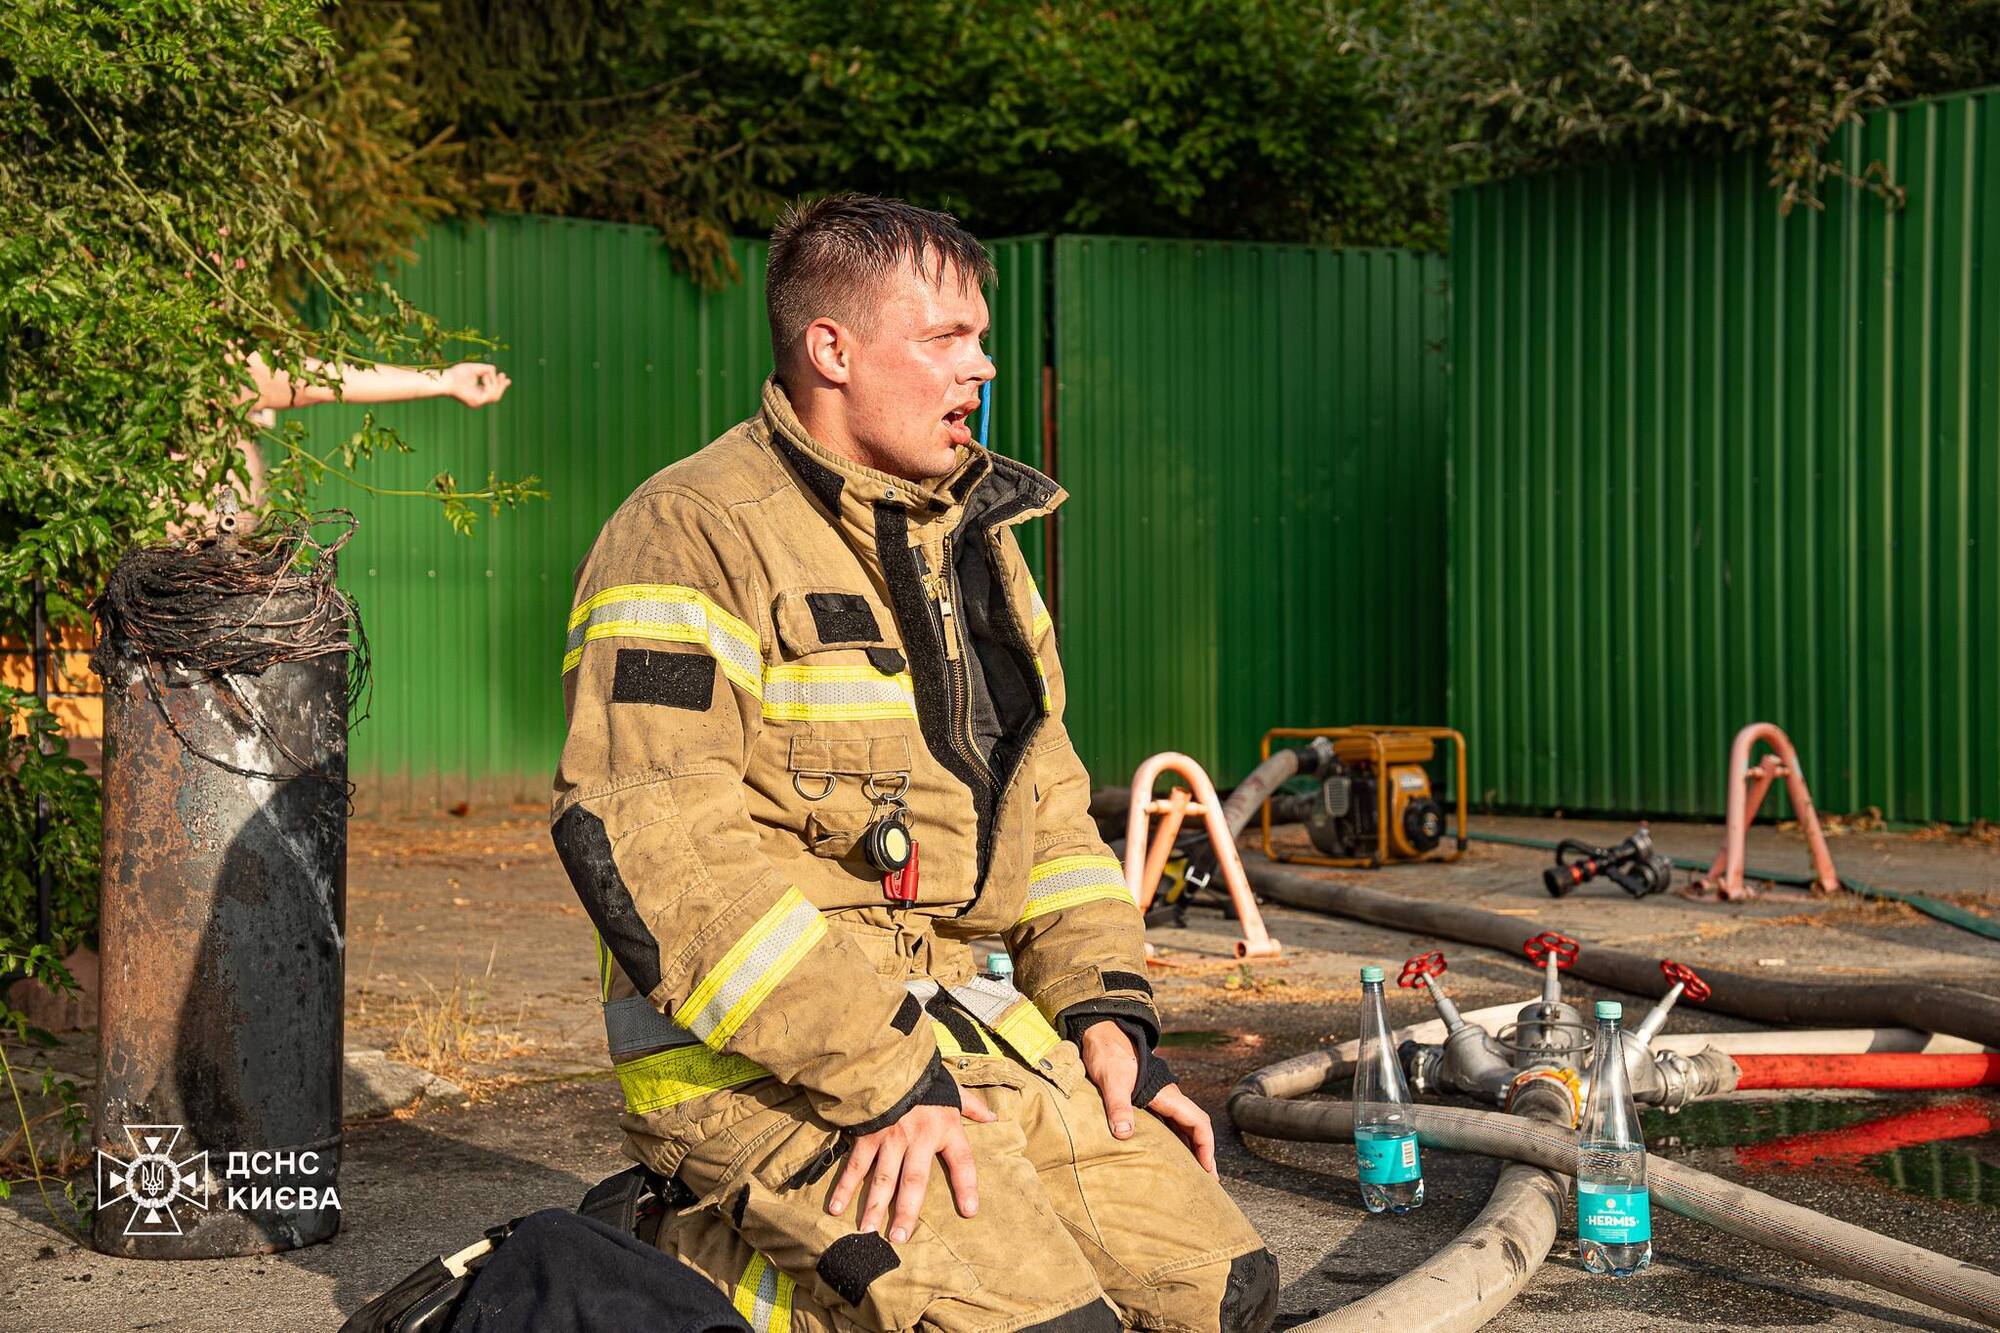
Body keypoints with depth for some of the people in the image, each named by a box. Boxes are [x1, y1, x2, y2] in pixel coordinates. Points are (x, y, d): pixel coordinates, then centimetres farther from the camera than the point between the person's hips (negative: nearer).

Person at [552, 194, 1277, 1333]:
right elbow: (654, 854, -21)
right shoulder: (691, 538, -11)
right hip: (758, 1055, -8)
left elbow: (1046, 796, 22)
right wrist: (879, 1075, -24)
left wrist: (1105, 1010, 6)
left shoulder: (972, 540, 17)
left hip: (966, 1019, 8)